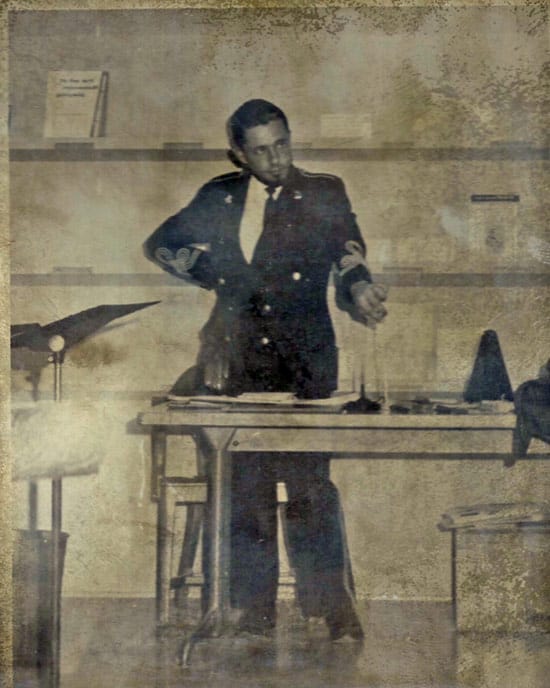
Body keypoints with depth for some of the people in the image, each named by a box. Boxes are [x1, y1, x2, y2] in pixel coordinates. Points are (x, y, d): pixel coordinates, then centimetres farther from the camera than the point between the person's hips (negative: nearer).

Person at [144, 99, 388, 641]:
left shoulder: (323, 193, 6)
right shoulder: (220, 197, 13)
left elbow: (346, 245, -7)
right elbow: (159, 244, 21)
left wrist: (358, 286, -29)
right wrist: (207, 271, 2)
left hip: (304, 358, -3)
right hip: (235, 356, 3)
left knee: (309, 481, -10)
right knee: (244, 484, 6)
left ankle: (335, 608, -2)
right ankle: (254, 611, 16)